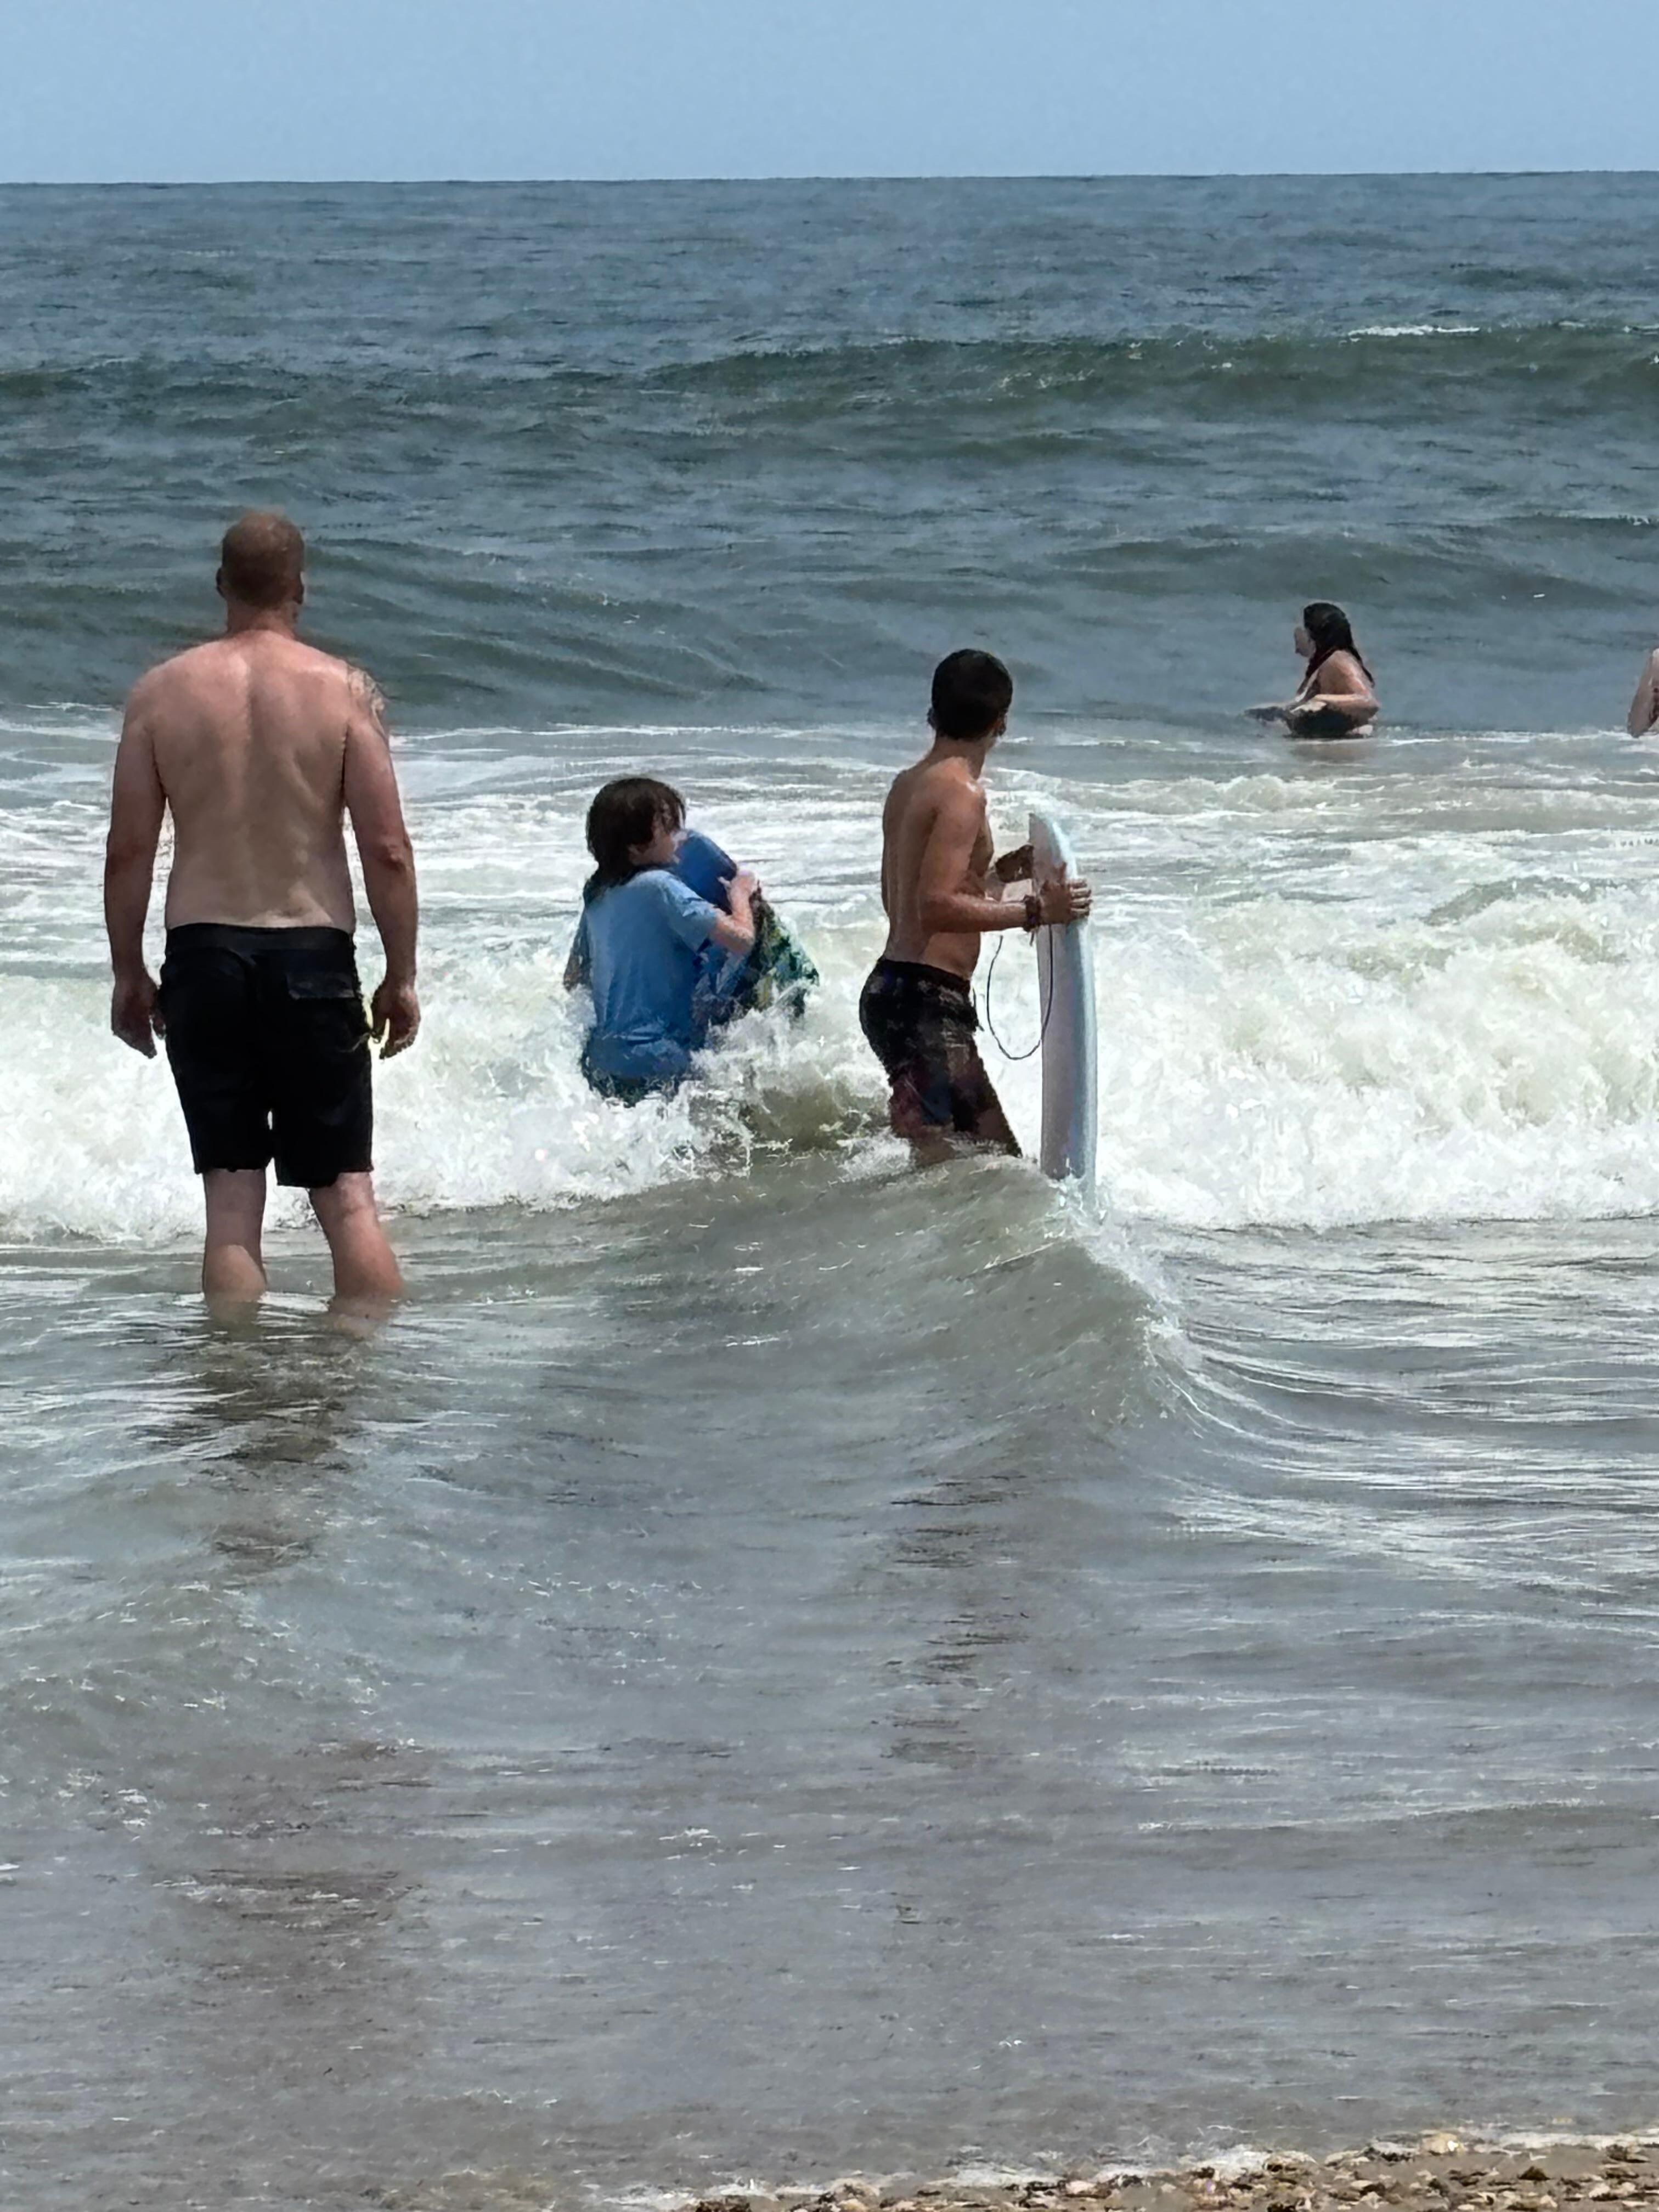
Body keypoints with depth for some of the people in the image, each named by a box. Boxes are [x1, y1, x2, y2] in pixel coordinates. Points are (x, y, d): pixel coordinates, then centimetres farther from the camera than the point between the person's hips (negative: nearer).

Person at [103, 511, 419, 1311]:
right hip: (314, 954, -1)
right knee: (347, 1197, 6)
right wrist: (401, 977, 4)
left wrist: (128, 973, 11)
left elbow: (128, 851, 0)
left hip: (202, 953, 1)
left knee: (231, 1201, 5)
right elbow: (388, 852, -6)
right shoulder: (344, 691, -4)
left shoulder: (161, 692, 0)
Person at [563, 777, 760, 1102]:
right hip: (655, 1065, -8)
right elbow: (741, 940, -18)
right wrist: (740, 896, 2)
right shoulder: (660, 888, -13)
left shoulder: (597, 895, 12)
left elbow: (573, 981, 22)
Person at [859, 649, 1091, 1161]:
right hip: (925, 999, -10)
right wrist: (1035, 910, -20)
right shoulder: (960, 793, -14)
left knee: (996, 1154, 12)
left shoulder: (908, 786, 16)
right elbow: (936, 908, -24)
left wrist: (999, 873, 32)